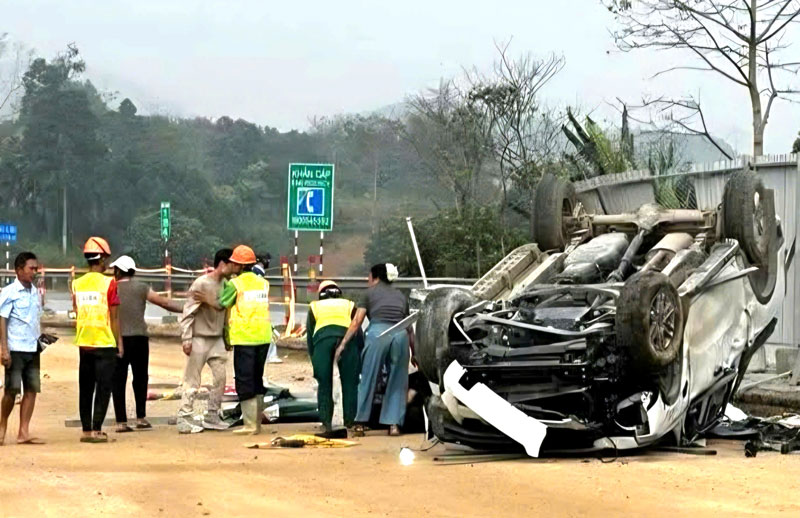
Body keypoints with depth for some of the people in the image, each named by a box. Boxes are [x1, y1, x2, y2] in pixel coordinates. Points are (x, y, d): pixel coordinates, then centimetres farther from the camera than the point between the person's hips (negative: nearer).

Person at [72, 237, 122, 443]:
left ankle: (86, 430, 11)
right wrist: (119, 343, 0)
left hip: (84, 343, 5)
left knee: (85, 388, 10)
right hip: (104, 343, -5)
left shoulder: (77, 284, 6)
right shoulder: (108, 283, -9)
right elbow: (114, 317, -8)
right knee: (103, 388, 0)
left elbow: (77, 314, 11)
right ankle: (96, 430, -4)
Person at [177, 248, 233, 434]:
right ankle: (184, 420, -1)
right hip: (200, 339, -7)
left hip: (217, 339, 7)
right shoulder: (201, 284, -12)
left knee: (220, 378, 5)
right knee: (192, 382, -4)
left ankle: (212, 417, 13)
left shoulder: (225, 284, 9)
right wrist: (186, 338, -17)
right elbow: (188, 312, -14)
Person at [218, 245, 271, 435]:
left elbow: (221, 305, -5)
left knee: (245, 382, -1)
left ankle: (250, 425, -3)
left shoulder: (235, 284, -7)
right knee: (257, 380, 15)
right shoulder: (263, 283, 10)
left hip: (244, 339, -6)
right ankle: (257, 422, 17)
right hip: (263, 337, 6)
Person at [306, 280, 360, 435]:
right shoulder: (349, 305, 29)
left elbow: (309, 335, 22)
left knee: (324, 384, 7)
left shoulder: (314, 306, 29)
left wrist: (313, 360, 25)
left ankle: (326, 422, 2)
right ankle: (350, 421, 8)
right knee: (350, 383, 9)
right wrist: (360, 357, 23)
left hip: (322, 337, 0)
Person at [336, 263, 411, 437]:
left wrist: (343, 344, 8)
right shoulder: (401, 296, 27)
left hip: (378, 333, -3)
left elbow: (356, 322, 8)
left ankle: (360, 423, 7)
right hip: (400, 335, 3)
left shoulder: (370, 293, 17)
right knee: (397, 382, 10)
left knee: (368, 379, 5)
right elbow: (409, 327, 26)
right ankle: (394, 424, 4)